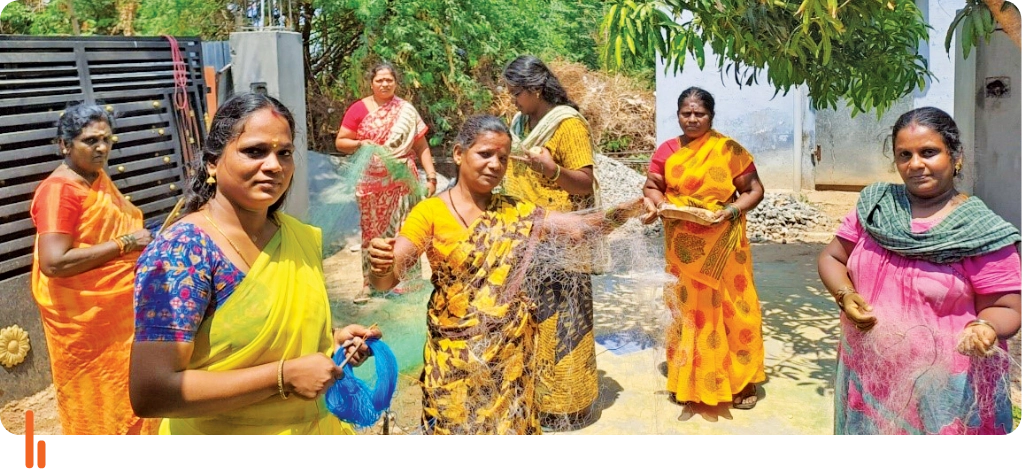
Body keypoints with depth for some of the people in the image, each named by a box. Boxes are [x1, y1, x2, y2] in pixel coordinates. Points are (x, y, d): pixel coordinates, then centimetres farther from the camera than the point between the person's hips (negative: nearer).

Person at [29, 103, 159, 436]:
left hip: (118, 314, 9)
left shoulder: (99, 178, 8)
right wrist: (124, 244, -25)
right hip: (84, 321, -8)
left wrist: (144, 243, 5)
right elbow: (54, 262, -29)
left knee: (122, 398, 20)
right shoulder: (58, 190, -19)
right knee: (95, 408, 5)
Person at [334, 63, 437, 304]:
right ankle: (368, 283, 8)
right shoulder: (359, 109, 1)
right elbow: (340, 142, 3)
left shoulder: (406, 110, 5)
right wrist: (360, 144, -16)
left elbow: (421, 146, 5)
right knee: (372, 230, 2)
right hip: (372, 182, -1)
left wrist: (431, 176, -2)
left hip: (403, 181, 1)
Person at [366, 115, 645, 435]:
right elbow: (387, 280, -14)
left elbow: (580, 227, -3)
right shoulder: (430, 212, -7)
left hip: (511, 355, 3)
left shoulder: (516, 212, 4)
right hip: (456, 357, -3)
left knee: (511, 427, 13)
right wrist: (381, 266, -38)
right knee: (456, 427, 8)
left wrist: (632, 208, -18)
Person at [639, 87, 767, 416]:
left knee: (731, 308, 3)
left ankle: (741, 380, 18)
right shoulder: (667, 151, 3)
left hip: (722, 245, -2)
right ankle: (693, 383, 21)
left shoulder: (729, 149, -6)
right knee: (688, 309, 8)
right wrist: (660, 205, -13)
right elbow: (651, 187, 8)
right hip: (684, 247, 2)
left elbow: (754, 189, -4)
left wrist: (732, 211, -20)